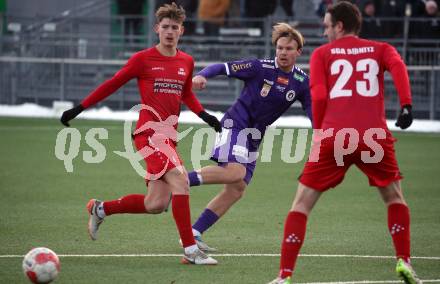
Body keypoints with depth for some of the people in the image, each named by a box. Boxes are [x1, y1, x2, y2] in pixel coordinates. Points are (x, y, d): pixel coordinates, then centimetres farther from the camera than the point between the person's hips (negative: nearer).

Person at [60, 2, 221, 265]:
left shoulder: (186, 62, 12)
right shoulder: (143, 59, -3)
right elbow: (113, 85, 6)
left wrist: (204, 115, 14)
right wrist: (79, 109, 7)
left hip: (169, 135, 7)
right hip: (149, 132, -7)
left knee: (155, 205, 3)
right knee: (180, 181, -23)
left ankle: (100, 209, 26)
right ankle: (191, 251, -21)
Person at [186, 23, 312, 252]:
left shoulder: (301, 82, 3)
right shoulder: (260, 68, -11)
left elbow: (314, 112, 5)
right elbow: (222, 68, -12)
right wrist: (202, 76, -32)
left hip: (253, 137, 6)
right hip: (235, 124, -6)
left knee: (236, 190, 1)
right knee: (236, 172, -30)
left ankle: (194, 233, 5)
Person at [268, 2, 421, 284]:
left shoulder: (322, 53, 14)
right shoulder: (380, 49, 17)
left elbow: (318, 96, 1)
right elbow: (398, 66, -5)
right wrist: (406, 105, -11)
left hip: (333, 137, -1)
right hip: (374, 136, 1)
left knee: (302, 204, 7)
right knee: (395, 197, 24)